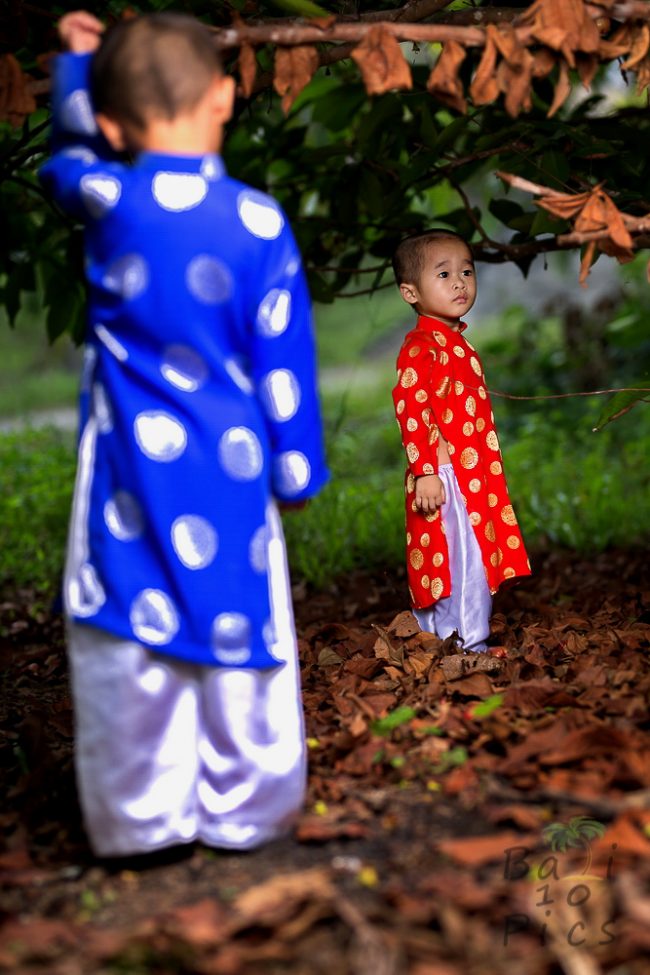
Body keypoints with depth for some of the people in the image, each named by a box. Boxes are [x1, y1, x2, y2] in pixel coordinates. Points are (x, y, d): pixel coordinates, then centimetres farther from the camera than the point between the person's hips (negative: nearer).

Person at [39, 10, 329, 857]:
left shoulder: (107, 201, -7)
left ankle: (141, 818, 22)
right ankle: (245, 808, 27)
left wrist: (75, 62, 32)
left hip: (133, 466, 0)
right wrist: (296, 468, 7)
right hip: (228, 470, 0)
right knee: (235, 626, 13)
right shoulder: (259, 222, -7)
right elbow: (281, 359, -3)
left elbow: (68, 157, 18)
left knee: (130, 642, 10)